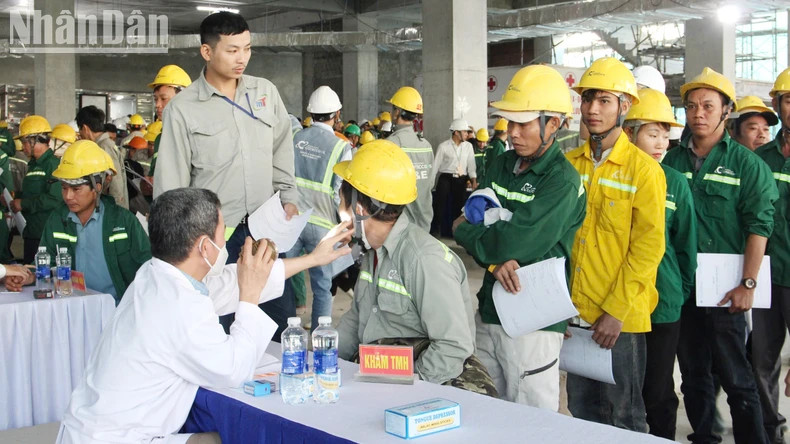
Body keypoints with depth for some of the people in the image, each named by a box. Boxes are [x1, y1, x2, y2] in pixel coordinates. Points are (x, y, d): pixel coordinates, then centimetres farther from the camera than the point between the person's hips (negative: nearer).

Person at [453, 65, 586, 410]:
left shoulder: (562, 181, -15)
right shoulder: (502, 165, 8)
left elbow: (515, 242, -22)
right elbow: (474, 219, 2)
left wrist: (463, 231, -5)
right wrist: (495, 260, -18)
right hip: (489, 311, 7)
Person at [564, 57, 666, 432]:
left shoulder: (643, 169, -8)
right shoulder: (569, 163, 7)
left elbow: (648, 248, -11)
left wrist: (615, 311, -15)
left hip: (621, 318, -5)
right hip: (575, 313, 5)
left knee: (623, 417, 7)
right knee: (582, 411, 16)